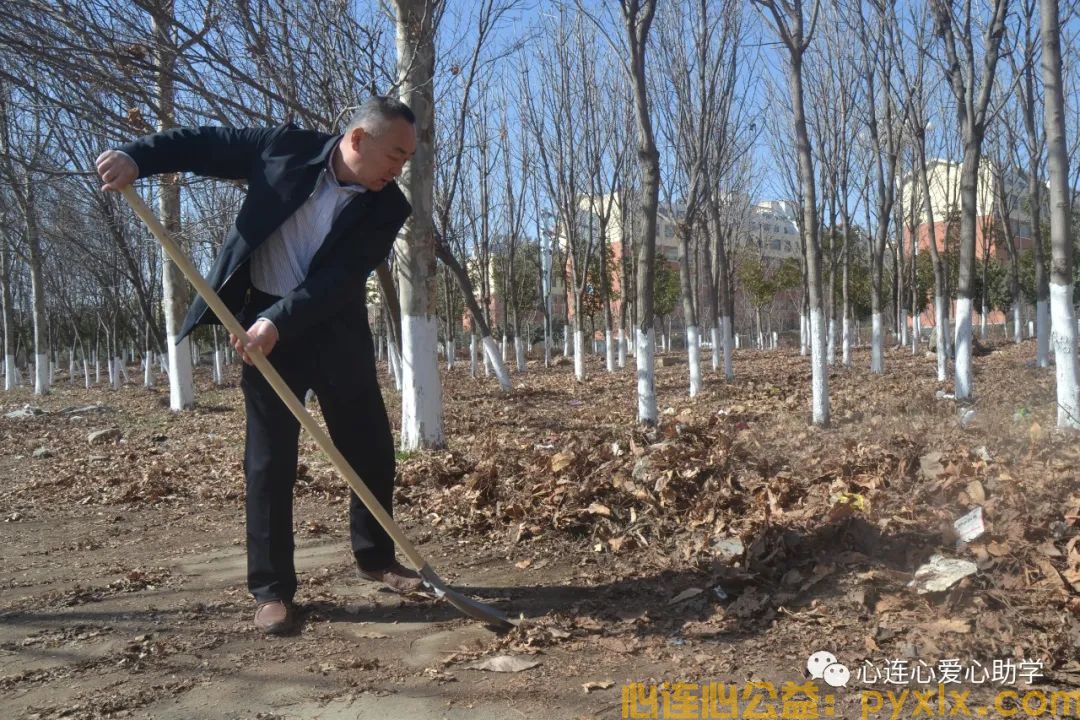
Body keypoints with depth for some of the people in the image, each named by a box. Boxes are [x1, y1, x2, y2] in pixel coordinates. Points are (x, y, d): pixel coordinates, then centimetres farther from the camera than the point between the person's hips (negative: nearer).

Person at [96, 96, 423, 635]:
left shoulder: (386, 207, -8)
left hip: (336, 329, 2)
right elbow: (205, 144, 2)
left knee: (372, 450, 7)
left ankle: (375, 557, 29)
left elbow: (340, 280, -18)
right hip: (264, 322, -1)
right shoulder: (285, 147, -7)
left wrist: (279, 322, -28)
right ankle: (272, 589, 10)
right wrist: (136, 156, -12)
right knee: (269, 459, 0)